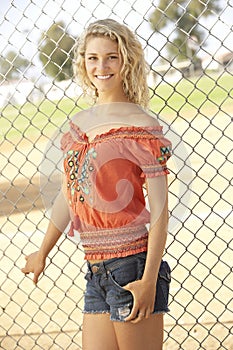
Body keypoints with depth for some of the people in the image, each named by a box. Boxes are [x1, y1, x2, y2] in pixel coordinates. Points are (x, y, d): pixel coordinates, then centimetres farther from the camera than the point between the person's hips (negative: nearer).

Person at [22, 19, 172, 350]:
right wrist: (42, 253, 29)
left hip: (131, 265, -6)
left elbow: (159, 210, -11)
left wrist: (149, 280, -17)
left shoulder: (141, 126, -8)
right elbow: (69, 195, 21)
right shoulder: (80, 122, 11)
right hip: (96, 271, 6)